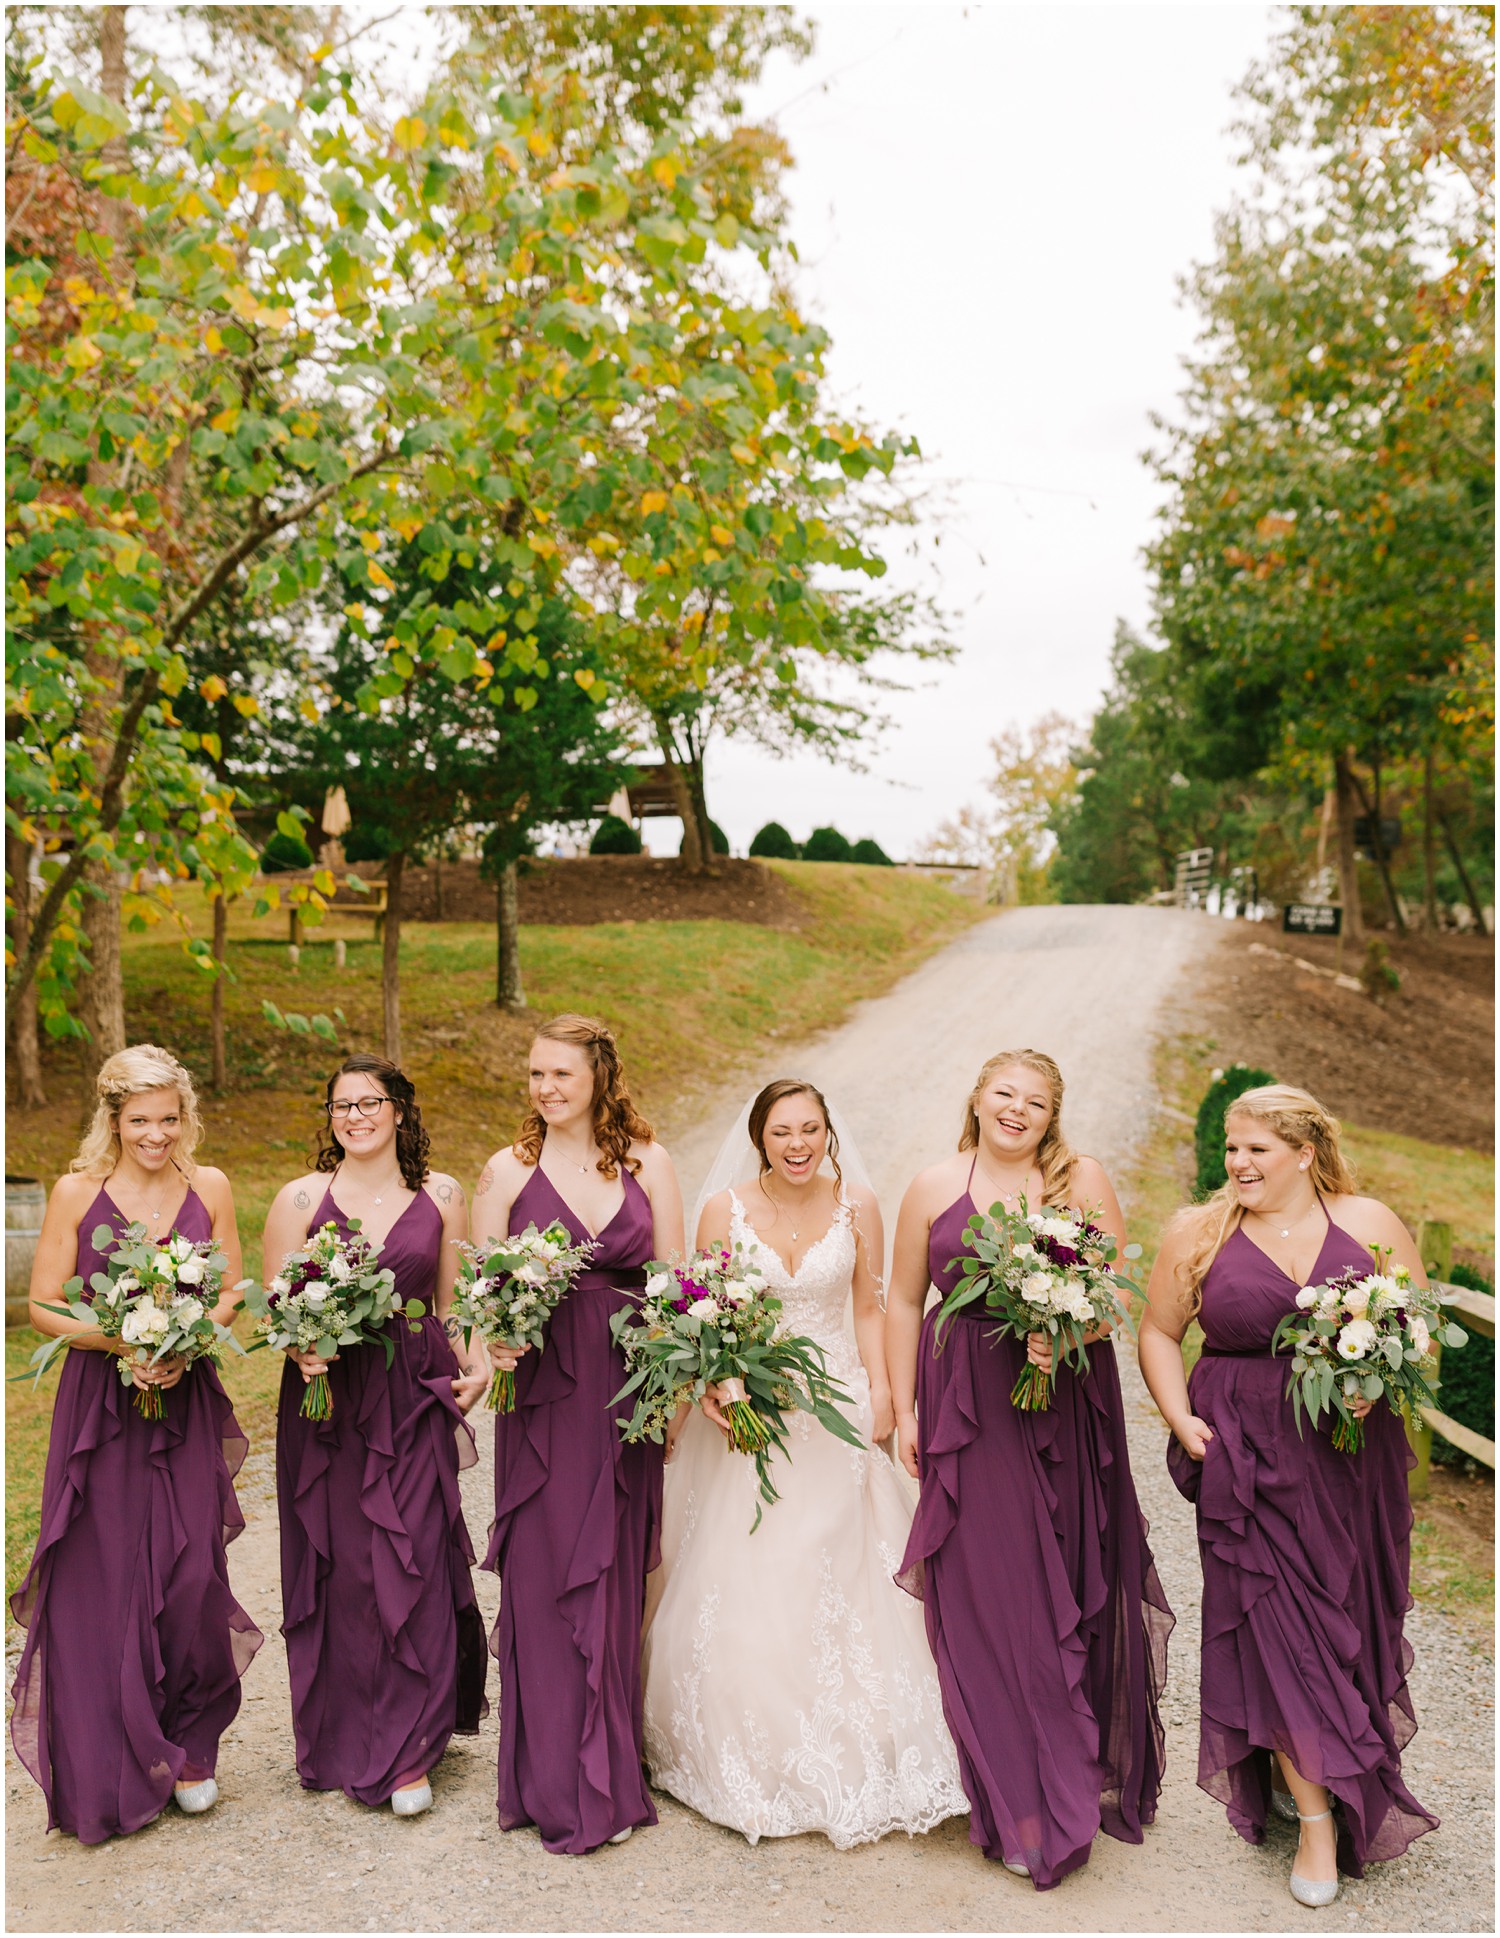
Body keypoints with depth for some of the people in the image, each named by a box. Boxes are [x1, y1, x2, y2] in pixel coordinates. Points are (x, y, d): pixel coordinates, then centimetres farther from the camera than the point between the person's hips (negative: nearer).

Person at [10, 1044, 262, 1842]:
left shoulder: (209, 1188, 2)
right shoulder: (75, 1193, -3)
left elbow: (233, 1292, 6)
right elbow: (44, 1307, -2)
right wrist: (123, 1342, -17)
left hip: (187, 1403, 1)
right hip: (100, 1407, -1)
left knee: (191, 1579, 0)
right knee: (103, 1586, 2)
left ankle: (188, 1748, 22)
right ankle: (111, 1773, 20)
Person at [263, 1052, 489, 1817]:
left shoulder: (440, 1196, 5)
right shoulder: (301, 1198, 0)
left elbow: (453, 1300, 9)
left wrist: (476, 1363, -7)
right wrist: (300, 1349, -17)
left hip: (414, 1400, 1)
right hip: (328, 1400, 0)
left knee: (412, 1566, -2)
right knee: (339, 1571, 6)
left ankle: (407, 1753, 12)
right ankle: (344, 1743, 25)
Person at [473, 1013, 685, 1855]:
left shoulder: (648, 1162, 3)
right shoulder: (508, 1171, 1)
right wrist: (495, 1342, -16)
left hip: (626, 1389, 1)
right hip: (543, 1393, -1)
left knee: (616, 1578, 9)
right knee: (544, 1579, 1)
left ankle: (614, 1769, 25)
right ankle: (560, 1786, 15)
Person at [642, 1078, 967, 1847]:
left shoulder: (855, 1203, -2)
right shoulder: (724, 1210, -5)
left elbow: (870, 1309, 5)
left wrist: (882, 1392, -5)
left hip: (835, 1405, 1)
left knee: (839, 1577, 6)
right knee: (742, 1585, 3)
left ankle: (844, 1757, 23)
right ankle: (750, 1760, 21)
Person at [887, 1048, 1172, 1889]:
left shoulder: (1084, 1180, 1)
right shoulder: (935, 1187, 3)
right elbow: (905, 1304, 7)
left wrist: (1066, 1337, -18)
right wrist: (904, 1410, 3)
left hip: (1067, 1405, 0)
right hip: (968, 1413, 0)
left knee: (1072, 1590, 10)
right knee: (985, 1596, 2)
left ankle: (1092, 1772, 31)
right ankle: (1027, 1807, 16)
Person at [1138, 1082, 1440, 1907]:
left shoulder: (1370, 1224, 0)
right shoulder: (1199, 1231, -1)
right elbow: (1159, 1330, 6)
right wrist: (1180, 1418, -6)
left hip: (1351, 1454, 2)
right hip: (1247, 1458, -1)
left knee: (1347, 1616, 11)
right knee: (1276, 1623, -2)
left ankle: (1300, 1767, 38)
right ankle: (1318, 1816, 12)